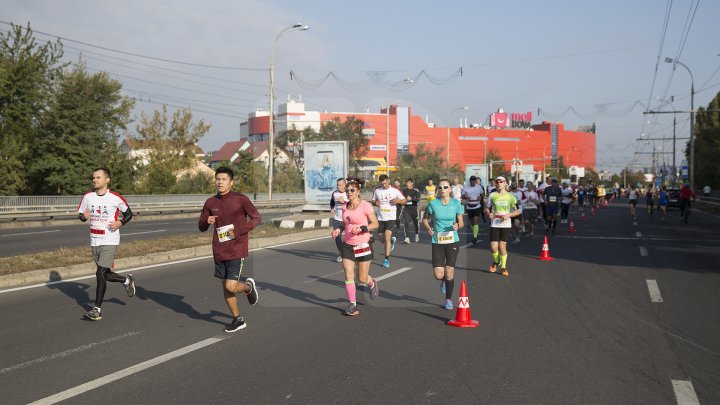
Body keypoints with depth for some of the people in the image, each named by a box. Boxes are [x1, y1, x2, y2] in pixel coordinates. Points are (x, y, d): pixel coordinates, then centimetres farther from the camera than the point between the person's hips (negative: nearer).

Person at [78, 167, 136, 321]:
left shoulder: (116, 198, -7)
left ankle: (97, 309, -4)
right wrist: (83, 216, -12)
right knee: (105, 275, 13)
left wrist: (120, 223, -14)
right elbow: (80, 214, 12)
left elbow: (128, 214, 5)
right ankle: (127, 280, 41)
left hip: (110, 241, -5)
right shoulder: (88, 197, 3)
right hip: (94, 241, 5)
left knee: (100, 274, -12)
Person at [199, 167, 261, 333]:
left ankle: (248, 286, 22)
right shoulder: (210, 202, 5)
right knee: (225, 286, 11)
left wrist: (239, 231, -16)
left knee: (231, 286, -13)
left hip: (237, 251, -5)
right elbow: (201, 227, 11)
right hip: (219, 251, 5)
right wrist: (206, 221, -13)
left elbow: (257, 218, -5)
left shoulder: (240, 199, -8)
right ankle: (238, 320, 27)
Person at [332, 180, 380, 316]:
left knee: (362, 278, 4)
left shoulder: (365, 206, -12)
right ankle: (353, 305, 5)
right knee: (348, 275, -5)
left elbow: (375, 224, -9)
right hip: (347, 245, 4)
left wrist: (361, 228, -23)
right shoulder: (344, 207, 4)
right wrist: (338, 229, -2)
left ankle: (373, 284, 40)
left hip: (363, 246, -4)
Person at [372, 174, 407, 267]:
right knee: (381, 239, 9)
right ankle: (392, 240, 45)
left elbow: (404, 200, 5)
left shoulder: (395, 190, -3)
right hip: (380, 218, 4)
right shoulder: (377, 190, 4)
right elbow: (373, 201, 16)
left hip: (391, 218, -4)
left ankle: (387, 259, -8)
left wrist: (398, 201, -17)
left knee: (387, 237, -16)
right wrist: (376, 202, -8)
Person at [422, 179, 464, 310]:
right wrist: (428, 228, -8)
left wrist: (457, 225, -17)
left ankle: (448, 299, 17)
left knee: (449, 273, -3)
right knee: (438, 275, -6)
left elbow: (461, 222, 5)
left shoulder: (456, 204, -2)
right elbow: (425, 219, 10)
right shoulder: (433, 204, -2)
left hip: (452, 241, 0)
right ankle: (444, 280, 33)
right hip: (437, 242, 0)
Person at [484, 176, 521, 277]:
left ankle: (503, 267, 16)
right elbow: (487, 208, 13)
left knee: (502, 246, -2)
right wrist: (489, 214, -8)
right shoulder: (492, 195, 4)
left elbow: (518, 211, 2)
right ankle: (496, 261, 26)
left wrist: (508, 215, -14)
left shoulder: (510, 196, 0)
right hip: (494, 224, 1)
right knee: (493, 247, -6)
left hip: (506, 224, -1)